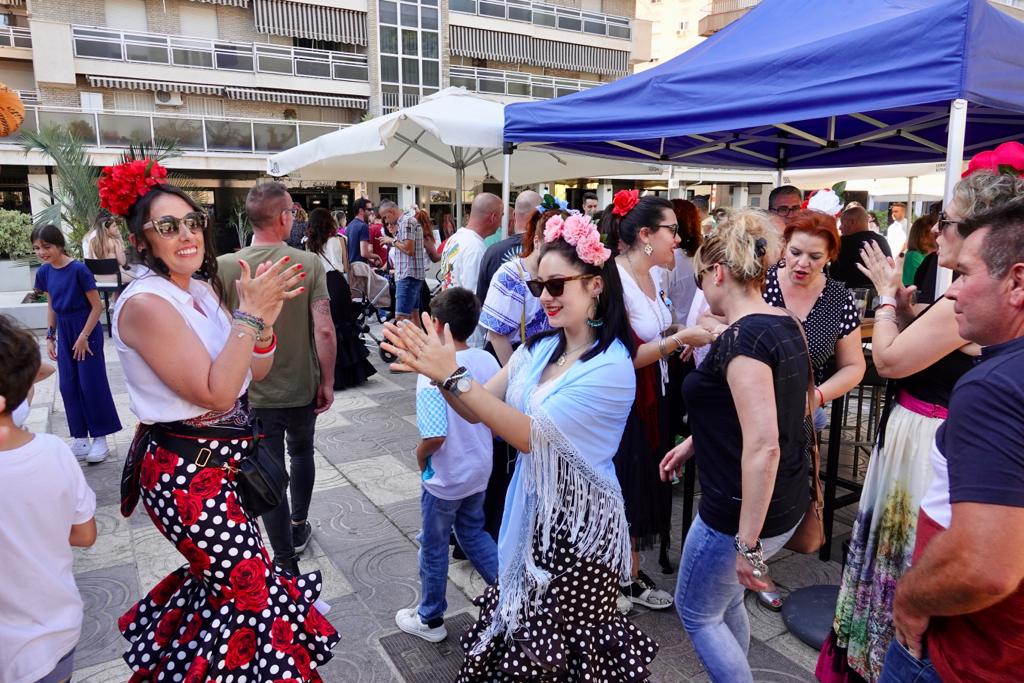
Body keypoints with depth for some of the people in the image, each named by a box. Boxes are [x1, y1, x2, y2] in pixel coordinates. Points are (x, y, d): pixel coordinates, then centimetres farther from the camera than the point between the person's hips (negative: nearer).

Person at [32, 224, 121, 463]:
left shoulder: (78, 269, -17)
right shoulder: (44, 272, 1)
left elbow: (97, 306, -14)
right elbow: (51, 306, 13)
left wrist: (84, 336, -13)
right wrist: (50, 337, 10)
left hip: (86, 329, -6)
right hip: (64, 331, 6)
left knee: (91, 383, -1)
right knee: (68, 386, 8)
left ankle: (100, 437, 11)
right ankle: (80, 438, 18)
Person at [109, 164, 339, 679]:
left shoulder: (203, 289, 5)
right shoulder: (145, 303, -20)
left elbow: (256, 372, 6)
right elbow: (214, 392, -25)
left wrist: (264, 320, -11)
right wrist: (249, 315, -24)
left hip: (227, 458, 8)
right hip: (187, 473, -8)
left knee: (222, 572, 20)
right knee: (251, 590, 2)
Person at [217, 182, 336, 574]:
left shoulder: (225, 266, -10)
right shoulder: (309, 263, -12)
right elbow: (324, 330, -16)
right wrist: (327, 382, -4)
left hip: (253, 392, -1)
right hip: (302, 387, 1)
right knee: (302, 453, 26)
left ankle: (287, 564, 16)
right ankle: (298, 527, 44)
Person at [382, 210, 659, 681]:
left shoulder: (610, 367, -22)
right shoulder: (539, 347, 1)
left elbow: (530, 434, -26)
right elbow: (477, 411, 0)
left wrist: (454, 375, -30)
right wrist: (435, 371, -18)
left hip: (578, 521, -7)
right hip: (532, 509, 7)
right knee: (516, 630, 22)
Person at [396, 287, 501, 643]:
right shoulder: (487, 360, -7)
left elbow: (435, 437, -30)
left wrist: (420, 456, -10)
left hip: (444, 479, -6)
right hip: (480, 470, 6)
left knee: (434, 548, 15)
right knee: (473, 532, 27)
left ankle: (430, 619, 34)